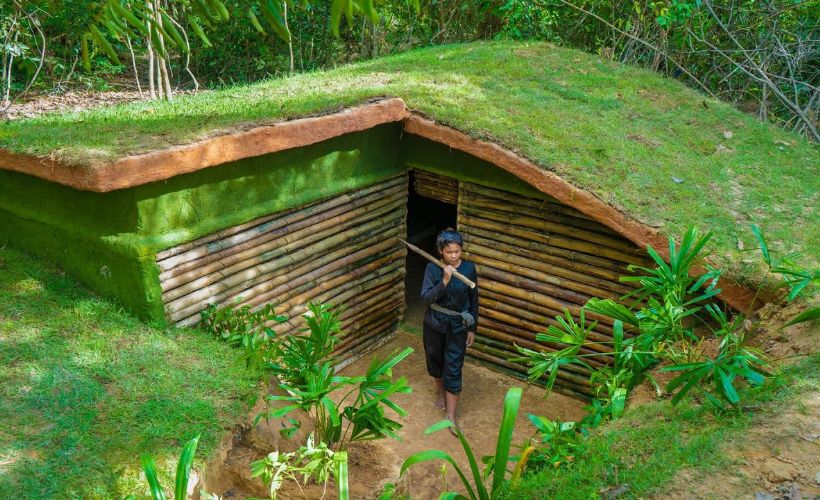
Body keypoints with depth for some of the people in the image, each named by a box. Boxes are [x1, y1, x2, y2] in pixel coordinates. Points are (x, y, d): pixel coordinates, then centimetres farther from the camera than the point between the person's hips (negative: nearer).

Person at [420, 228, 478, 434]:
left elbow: (473, 300, -1)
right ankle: (440, 391, 50)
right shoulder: (432, 268, -14)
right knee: (435, 361, 20)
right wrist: (444, 281, -34)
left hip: (458, 326, -1)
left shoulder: (469, 268, -12)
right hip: (434, 323, 1)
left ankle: (451, 415, 12)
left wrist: (472, 328, 2)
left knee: (453, 369, 1)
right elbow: (426, 298, -21)